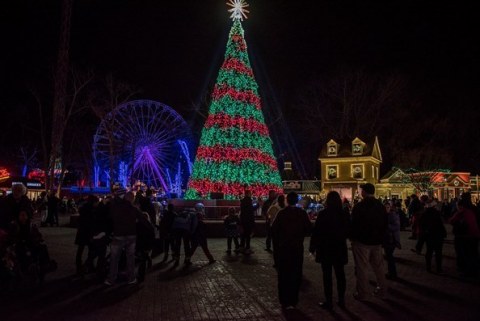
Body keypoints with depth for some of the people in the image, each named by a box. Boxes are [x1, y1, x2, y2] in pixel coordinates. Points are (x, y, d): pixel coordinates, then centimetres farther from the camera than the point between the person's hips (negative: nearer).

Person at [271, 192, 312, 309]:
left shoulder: (281, 213, -8)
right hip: (297, 248, 0)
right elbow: (308, 228, -5)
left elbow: (274, 229, -9)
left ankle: (284, 301, 15)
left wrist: (277, 242, 7)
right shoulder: (302, 213, -7)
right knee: (295, 274, 9)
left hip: (283, 248, 0)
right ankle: (293, 301, 11)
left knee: (283, 275, 10)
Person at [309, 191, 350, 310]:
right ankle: (341, 299, 20)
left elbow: (316, 232, -13)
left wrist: (313, 247, -5)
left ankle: (329, 301, 7)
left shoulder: (323, 214, -14)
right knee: (340, 274, 13)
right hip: (340, 247, 4)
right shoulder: (344, 213, -1)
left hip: (326, 248, -4)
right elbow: (348, 230, 9)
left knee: (327, 275, 3)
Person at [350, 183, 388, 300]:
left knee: (361, 268, 2)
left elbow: (354, 223, -15)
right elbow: (385, 223, 11)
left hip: (362, 241, -6)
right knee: (378, 266, 16)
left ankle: (362, 293, 7)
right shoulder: (381, 206, 4)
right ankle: (382, 289, 24)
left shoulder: (359, 206, -15)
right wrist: (380, 237, 19)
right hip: (377, 241, 6)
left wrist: (352, 237, -1)